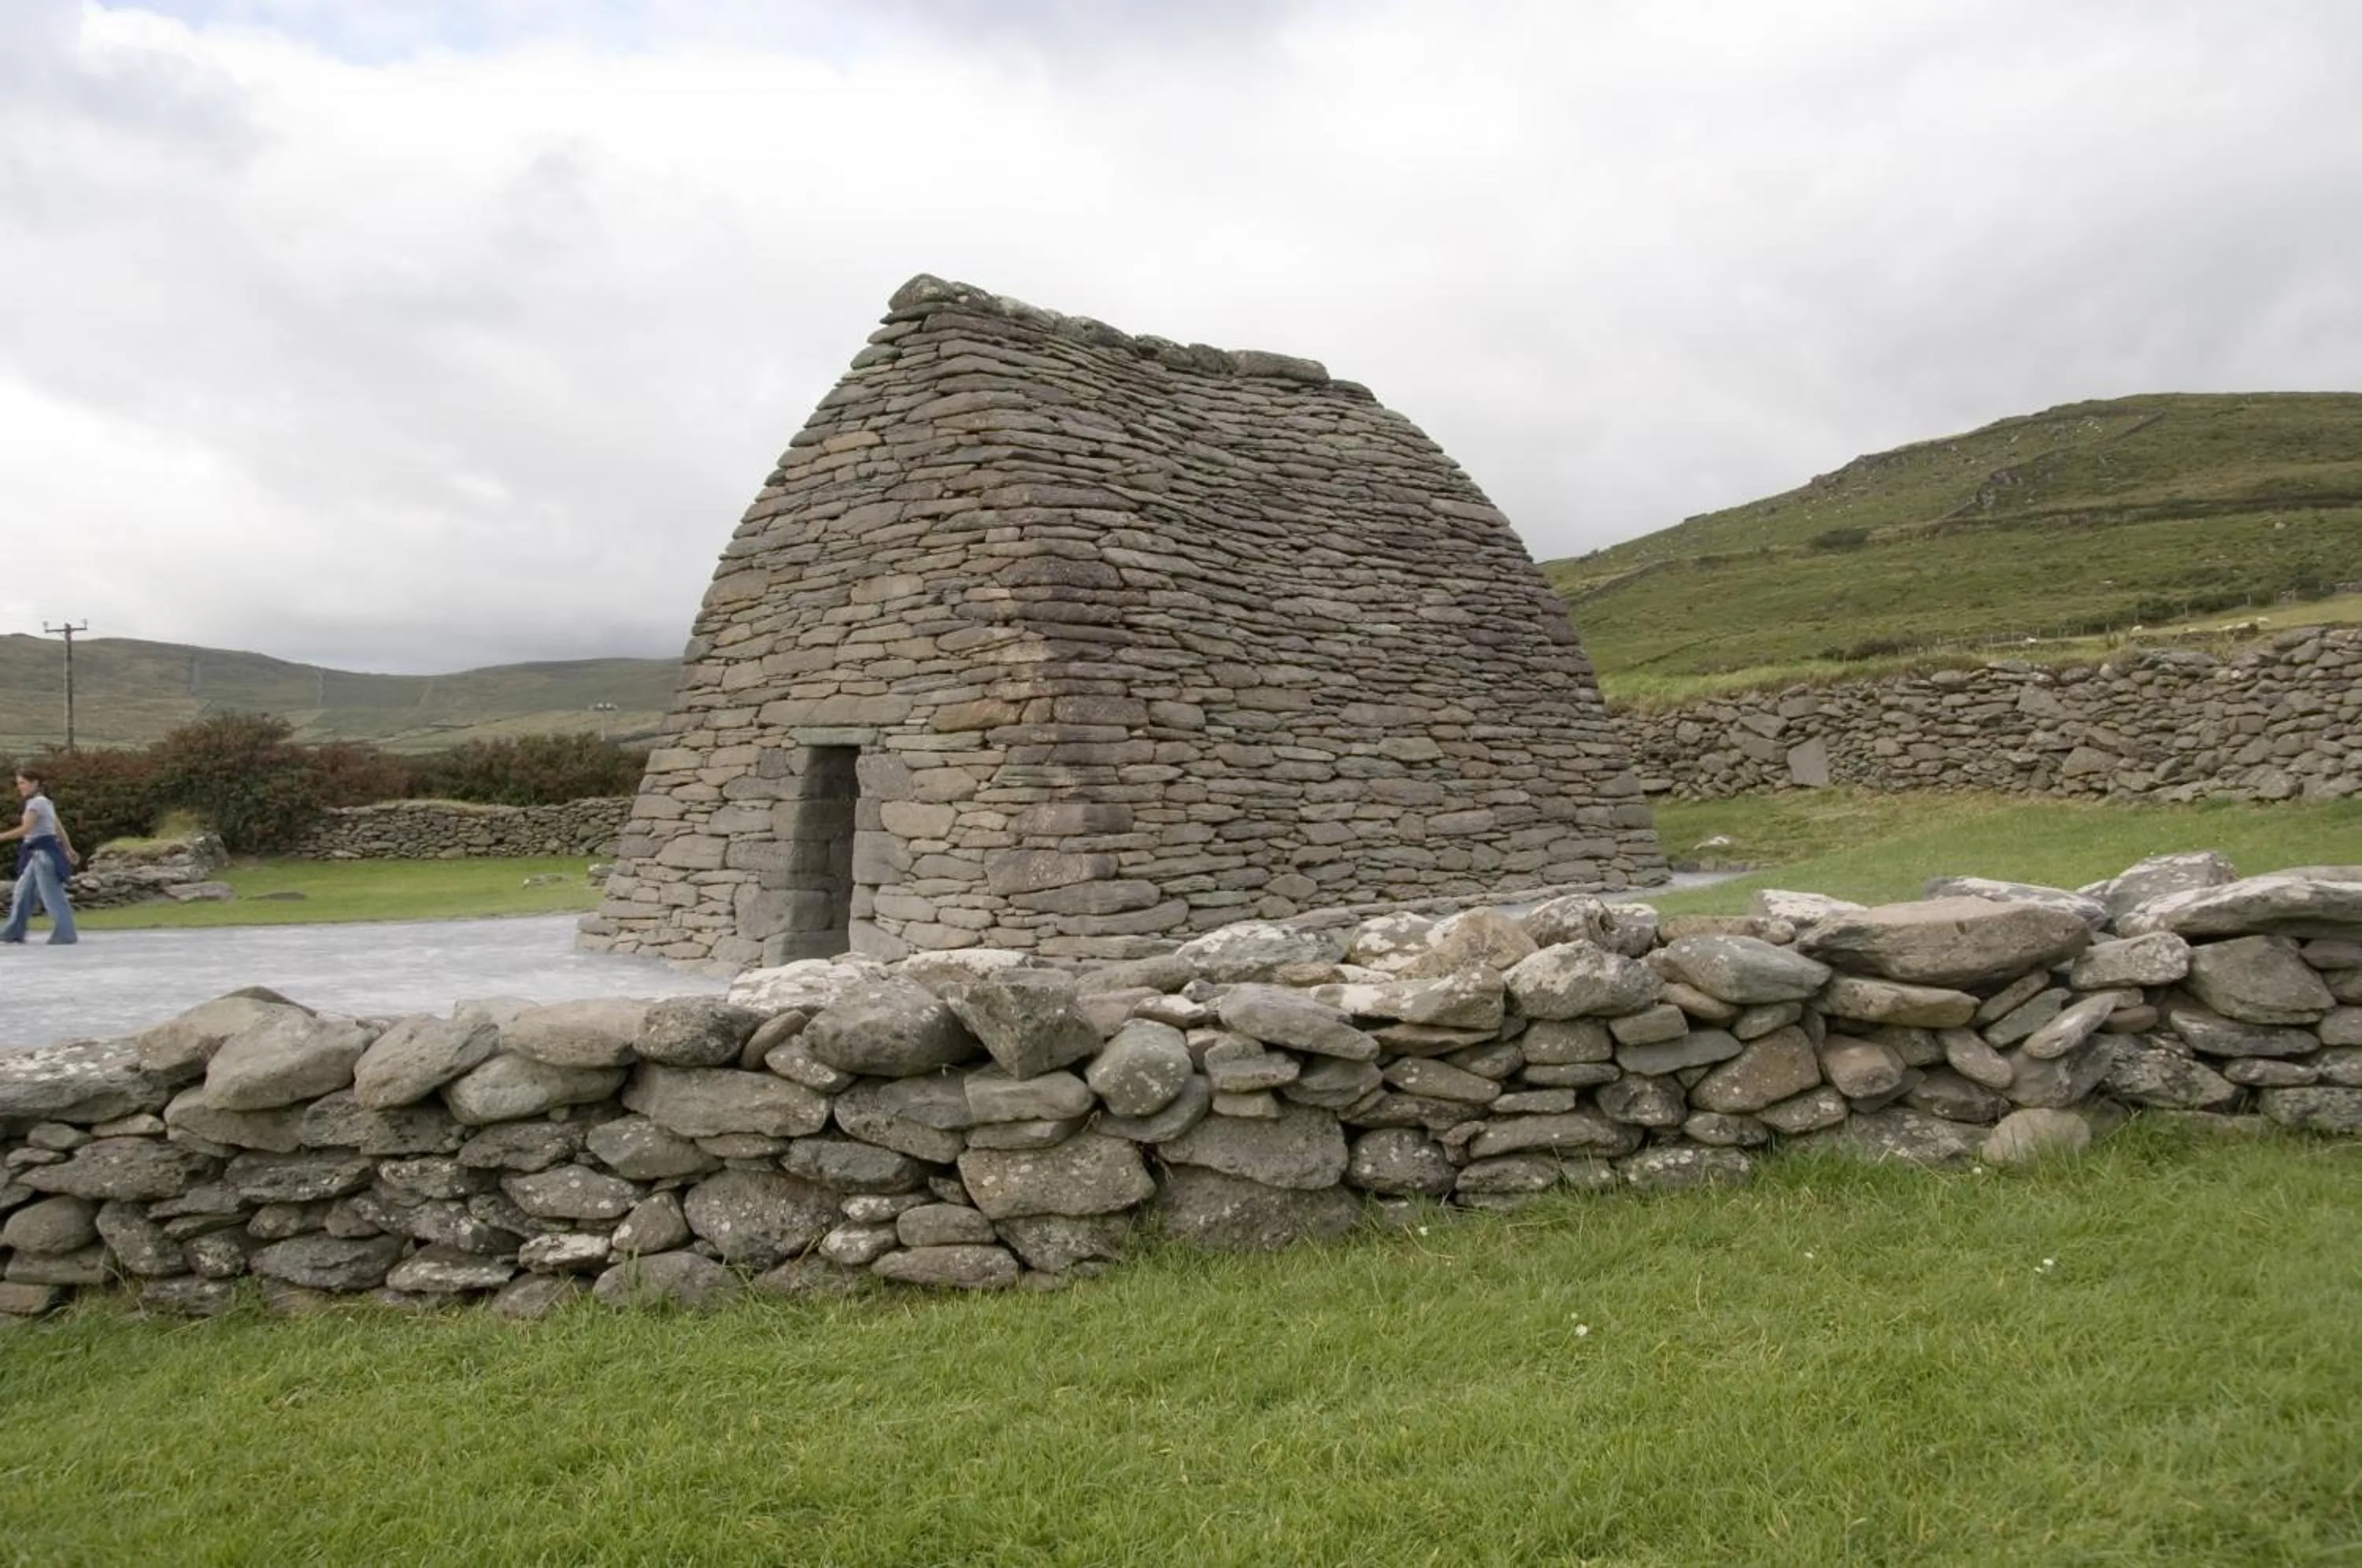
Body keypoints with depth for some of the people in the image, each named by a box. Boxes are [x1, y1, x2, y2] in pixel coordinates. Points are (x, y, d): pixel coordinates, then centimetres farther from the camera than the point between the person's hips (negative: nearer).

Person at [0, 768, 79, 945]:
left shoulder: (37, 802, -13)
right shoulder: (46, 802, 17)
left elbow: (25, 829, -22)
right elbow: (59, 828, 21)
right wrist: (69, 850, 25)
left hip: (44, 853, -10)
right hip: (38, 854, 10)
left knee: (52, 895, -7)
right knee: (23, 891, 14)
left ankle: (64, 934, -6)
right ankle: (14, 932, 18)